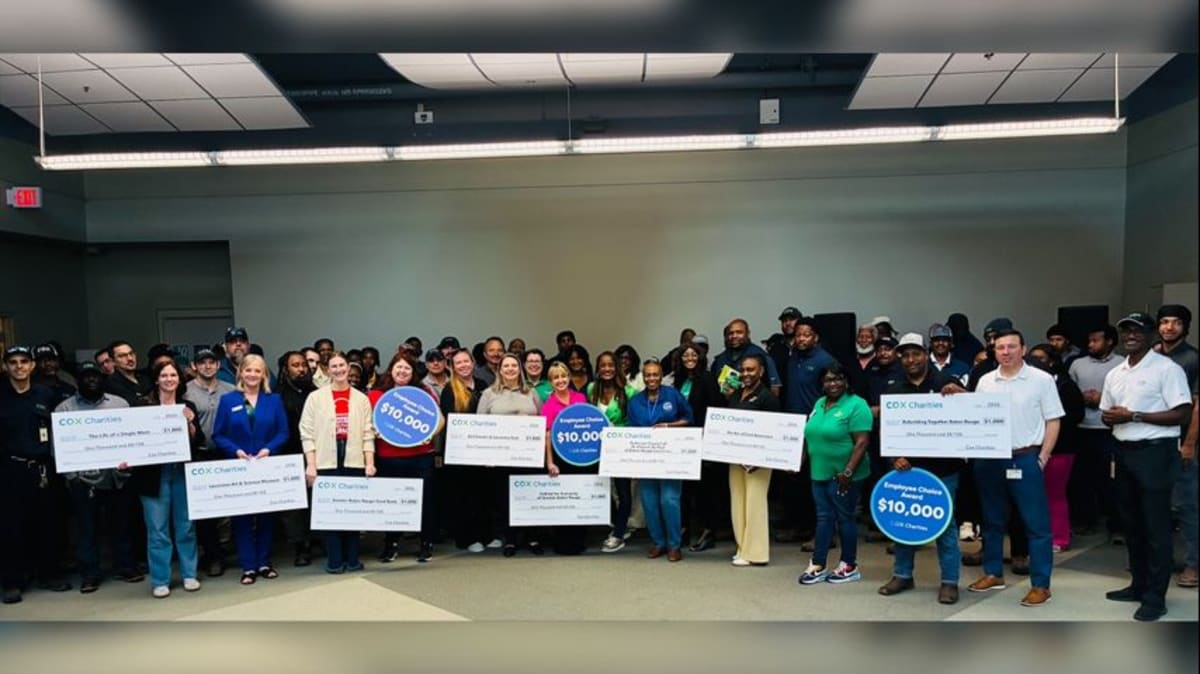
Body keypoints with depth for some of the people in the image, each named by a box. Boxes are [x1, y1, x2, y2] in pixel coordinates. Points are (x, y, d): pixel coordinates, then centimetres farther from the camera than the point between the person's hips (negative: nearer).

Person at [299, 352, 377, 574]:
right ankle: (334, 560, 10)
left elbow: (368, 433, 7)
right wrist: (311, 464, -7)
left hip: (354, 462, 1)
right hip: (326, 462, -1)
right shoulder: (316, 397, 4)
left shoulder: (361, 398, 9)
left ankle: (352, 558, 15)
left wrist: (370, 462, -1)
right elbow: (307, 433, 0)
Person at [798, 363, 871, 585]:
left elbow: (862, 442, -18)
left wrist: (848, 472, -22)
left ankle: (849, 566, 18)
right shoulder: (819, 404, 12)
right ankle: (818, 565, 15)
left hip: (843, 475, -7)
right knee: (823, 517, 10)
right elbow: (811, 436, 19)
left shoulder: (856, 405, -12)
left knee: (844, 517, 4)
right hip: (820, 473, 7)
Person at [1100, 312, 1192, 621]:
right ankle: (1139, 584, 26)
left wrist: (1134, 416, -19)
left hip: (1156, 452, -7)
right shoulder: (1114, 374, 13)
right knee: (1132, 523, 14)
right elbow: (1106, 414, 19)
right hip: (1125, 452, 7)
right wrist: (1110, 417, -5)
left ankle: (1155, 596, 6)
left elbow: (1182, 413, -14)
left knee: (1156, 526, -2)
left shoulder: (1167, 368, -9)